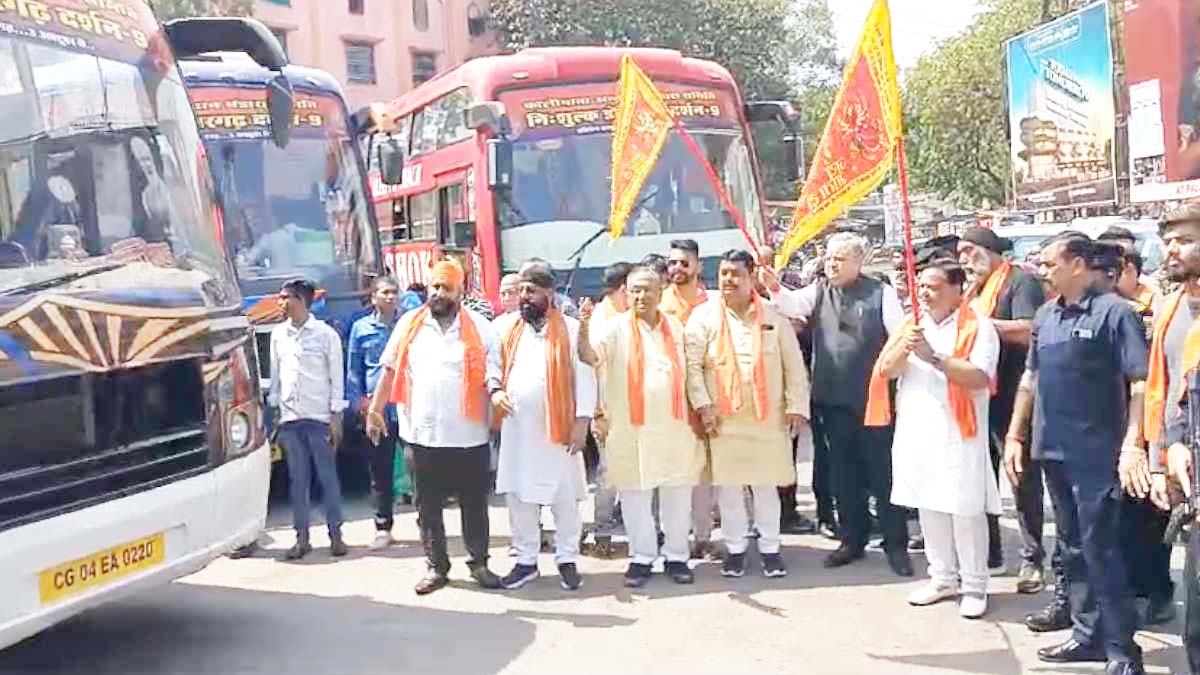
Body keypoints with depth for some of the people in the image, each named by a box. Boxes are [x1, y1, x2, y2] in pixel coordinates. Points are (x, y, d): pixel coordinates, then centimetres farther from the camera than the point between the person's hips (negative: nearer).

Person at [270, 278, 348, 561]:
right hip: (289, 418, 4)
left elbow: (336, 377, -2)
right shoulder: (278, 335, 10)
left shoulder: (326, 334, -3)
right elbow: (275, 375, 14)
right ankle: (302, 537, 12)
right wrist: (275, 409, 9)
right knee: (297, 479, 6)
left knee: (327, 476, 1)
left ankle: (335, 534, 9)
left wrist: (336, 416, -7)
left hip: (319, 417, -4)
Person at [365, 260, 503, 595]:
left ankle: (479, 563, 23)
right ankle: (436, 567, 22)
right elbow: (390, 370, 10)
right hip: (423, 433, 2)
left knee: (474, 504, 9)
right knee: (428, 507, 10)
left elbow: (494, 373, -1)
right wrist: (375, 410, 7)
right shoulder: (409, 324, 6)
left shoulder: (480, 328, 0)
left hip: (469, 435, -1)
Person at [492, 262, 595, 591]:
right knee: (518, 497, 10)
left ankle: (567, 560, 17)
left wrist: (582, 421, -10)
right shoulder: (505, 327, 6)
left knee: (565, 499, 4)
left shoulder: (571, 329, -4)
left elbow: (585, 377, -5)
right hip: (516, 429, 3)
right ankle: (526, 560, 21)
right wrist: (494, 391, -8)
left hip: (558, 428, -3)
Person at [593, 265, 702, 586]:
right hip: (632, 428, -3)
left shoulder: (675, 326, 11)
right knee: (635, 495, 3)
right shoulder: (617, 328, 0)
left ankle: (676, 555, 18)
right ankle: (641, 557, 15)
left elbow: (688, 370, 17)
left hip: (674, 425, 3)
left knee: (677, 494, 7)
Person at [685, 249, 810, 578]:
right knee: (727, 485, 5)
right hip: (722, 418, 0)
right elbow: (692, 364, -4)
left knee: (766, 485, 7)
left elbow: (794, 365, 4)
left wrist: (796, 406, -1)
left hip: (768, 417, 0)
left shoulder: (773, 316, 4)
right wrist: (703, 405, -11)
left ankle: (770, 548, 20)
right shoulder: (704, 316, 1)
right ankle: (735, 548, 20)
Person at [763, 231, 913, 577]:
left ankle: (896, 544, 14)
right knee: (844, 473, 12)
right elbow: (793, 305, -10)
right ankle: (852, 539, 25)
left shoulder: (880, 292, -2)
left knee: (882, 472, 3)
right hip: (833, 399, 4)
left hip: (873, 397, -3)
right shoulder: (818, 291, 8)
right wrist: (773, 287, -29)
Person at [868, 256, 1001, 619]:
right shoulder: (912, 324, 12)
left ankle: (974, 585, 10)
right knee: (928, 507, 12)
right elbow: (887, 370, 6)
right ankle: (943, 577, 24)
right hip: (916, 431, 6)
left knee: (966, 510, -2)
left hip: (958, 433, -6)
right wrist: (904, 349, -14)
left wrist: (935, 357, -24)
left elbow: (980, 377, -18)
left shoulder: (977, 327, -6)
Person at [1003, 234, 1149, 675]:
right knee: (1072, 546, 14)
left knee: (1099, 550, -3)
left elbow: (1141, 382, -14)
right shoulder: (1046, 316, 10)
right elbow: (1030, 378, 18)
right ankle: (1088, 634, 26)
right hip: (1053, 450, 7)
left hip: (1096, 453, -7)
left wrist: (1132, 444, -21)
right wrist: (1015, 435, 15)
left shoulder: (1112, 311, -10)